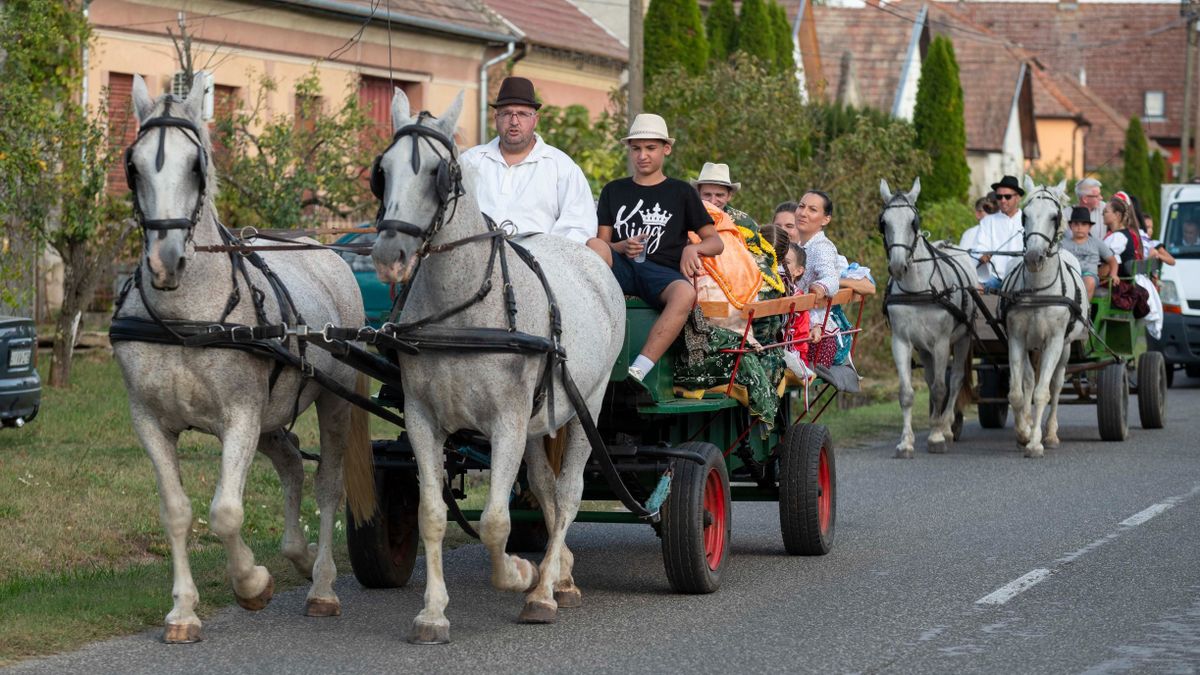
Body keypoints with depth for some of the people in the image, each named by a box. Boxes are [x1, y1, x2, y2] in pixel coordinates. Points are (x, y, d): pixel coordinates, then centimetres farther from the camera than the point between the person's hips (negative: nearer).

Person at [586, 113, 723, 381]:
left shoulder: (681, 192, 17)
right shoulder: (614, 191, 22)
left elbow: (716, 242, 14)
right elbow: (603, 240, 15)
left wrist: (693, 248, -8)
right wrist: (622, 247, -8)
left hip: (662, 269, -1)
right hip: (621, 267, 1)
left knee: (685, 294, -38)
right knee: (594, 245, -33)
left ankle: (639, 371, -45)